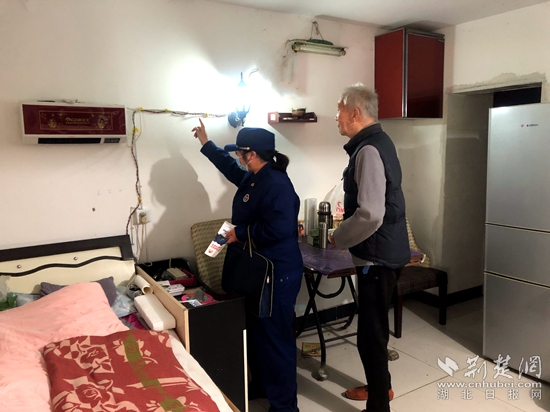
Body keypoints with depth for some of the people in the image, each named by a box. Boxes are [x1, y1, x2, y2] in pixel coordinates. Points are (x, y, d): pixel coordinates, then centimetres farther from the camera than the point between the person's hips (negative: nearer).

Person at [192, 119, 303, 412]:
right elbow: (230, 168, 29)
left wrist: (240, 233, -20)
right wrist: (206, 144, 35)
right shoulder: (252, 178, 8)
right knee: (254, 331, 22)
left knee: (274, 336, 1)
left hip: (277, 273, -11)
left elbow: (278, 230, -32)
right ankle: (261, 385, 42)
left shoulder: (277, 184, -23)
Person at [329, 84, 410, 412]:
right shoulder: (377, 142, 12)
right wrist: (346, 233, 16)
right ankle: (380, 385, 41)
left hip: (378, 255, -11)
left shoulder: (369, 150, -20)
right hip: (384, 251, 11)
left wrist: (338, 238, -14)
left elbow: (370, 214, -29)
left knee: (371, 333, 1)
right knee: (374, 326, 23)